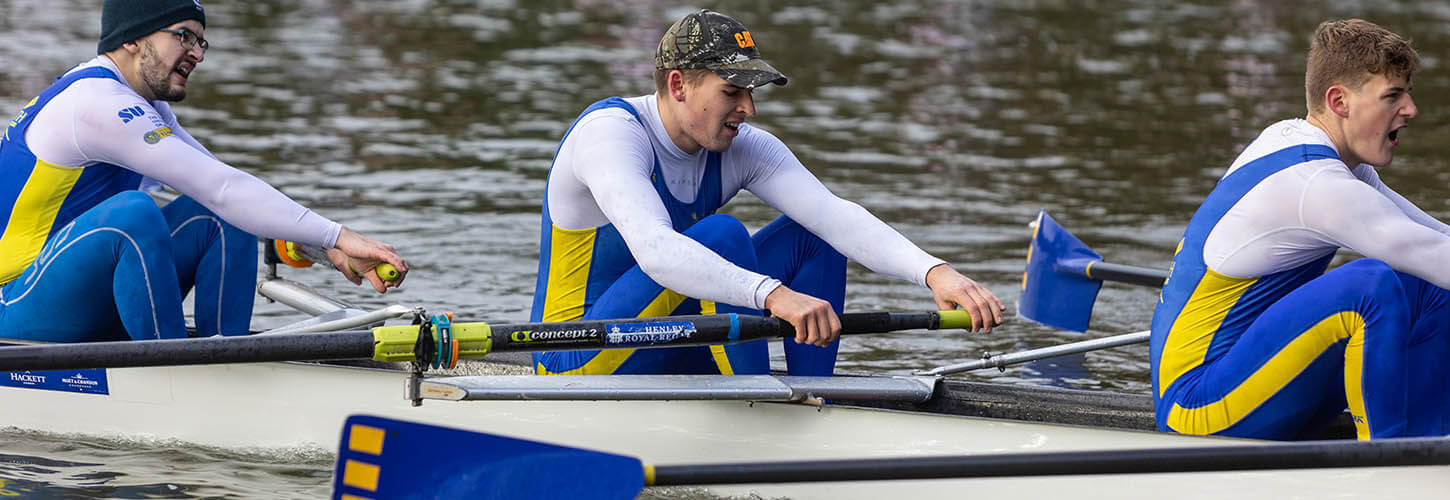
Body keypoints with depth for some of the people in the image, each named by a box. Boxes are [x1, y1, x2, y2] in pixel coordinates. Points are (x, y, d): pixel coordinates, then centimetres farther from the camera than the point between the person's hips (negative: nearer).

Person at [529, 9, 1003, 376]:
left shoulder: (742, 148, 0)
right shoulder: (610, 131, -22)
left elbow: (835, 214, -13)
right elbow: (653, 249, -39)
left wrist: (934, 271, -31)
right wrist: (774, 294, -52)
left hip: (669, 355, 8)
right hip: (578, 365, -8)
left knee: (811, 235, -2)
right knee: (721, 235, -29)